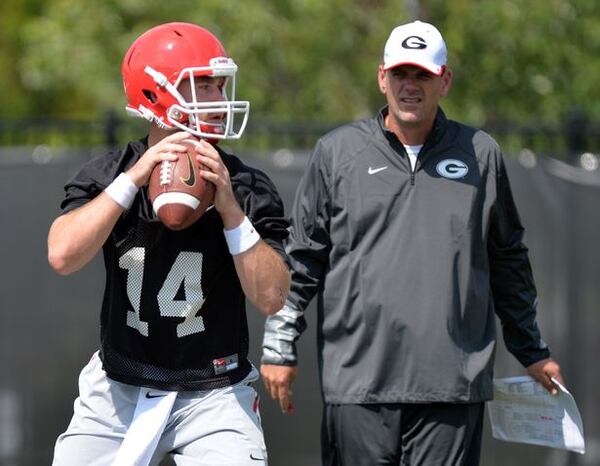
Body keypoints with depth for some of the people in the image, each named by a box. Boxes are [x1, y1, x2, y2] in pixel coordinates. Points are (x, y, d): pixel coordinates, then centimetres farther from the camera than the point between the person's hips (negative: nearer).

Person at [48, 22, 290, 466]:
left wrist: (230, 209, -21)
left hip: (213, 396, -1)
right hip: (119, 391, 1)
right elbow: (63, 257, -19)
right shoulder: (107, 176, -2)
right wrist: (134, 179, -22)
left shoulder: (246, 188, -4)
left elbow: (271, 297, -13)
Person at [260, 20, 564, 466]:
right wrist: (280, 345, 6)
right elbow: (301, 257, 10)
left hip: (454, 384, 1)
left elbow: (508, 260, 20)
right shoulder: (338, 152, 7)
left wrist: (532, 351, 23)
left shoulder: (481, 155, 11)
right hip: (357, 384, -1)